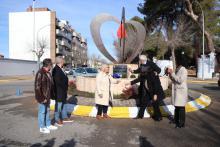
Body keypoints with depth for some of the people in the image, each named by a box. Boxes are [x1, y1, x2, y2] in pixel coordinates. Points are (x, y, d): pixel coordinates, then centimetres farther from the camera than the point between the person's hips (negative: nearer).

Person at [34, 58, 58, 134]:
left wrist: (52, 95, 11)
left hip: (47, 96, 8)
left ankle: (48, 125, 32)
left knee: (47, 111, 18)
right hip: (42, 97, -8)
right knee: (42, 112, 5)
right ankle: (42, 128, 20)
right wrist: (42, 98, -19)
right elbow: (37, 87, -20)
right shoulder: (40, 73, -19)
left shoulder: (48, 73, 7)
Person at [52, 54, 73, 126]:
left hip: (63, 91, 9)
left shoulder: (61, 69, 7)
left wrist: (65, 88, 6)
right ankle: (57, 120, 19)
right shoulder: (56, 70, -22)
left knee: (64, 104, 19)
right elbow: (58, 81, -25)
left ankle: (64, 117, 33)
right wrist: (64, 87, -14)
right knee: (58, 106, 4)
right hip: (59, 92, -9)